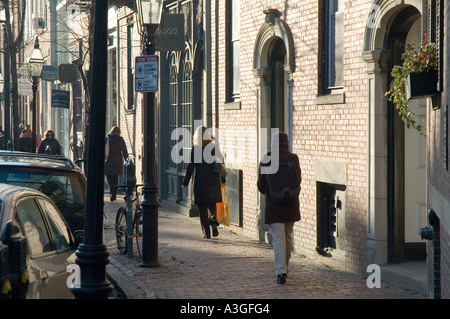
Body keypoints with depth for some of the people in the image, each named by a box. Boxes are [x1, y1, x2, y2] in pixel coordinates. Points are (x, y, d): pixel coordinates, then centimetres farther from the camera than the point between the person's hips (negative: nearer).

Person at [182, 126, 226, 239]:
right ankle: (214, 221, -8)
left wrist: (185, 183, 0)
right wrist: (223, 180, 17)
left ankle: (206, 232, 1)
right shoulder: (215, 148, 2)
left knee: (202, 208, 4)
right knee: (212, 205, 18)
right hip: (214, 181, 3)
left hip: (200, 182, -3)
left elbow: (191, 167, -7)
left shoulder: (195, 149, -7)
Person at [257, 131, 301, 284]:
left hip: (273, 205, -2)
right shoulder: (293, 158, -3)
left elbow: (261, 185, -1)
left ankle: (281, 272, -13)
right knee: (288, 237, 17)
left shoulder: (266, 160, -5)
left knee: (278, 238, -4)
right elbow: (298, 180, 0)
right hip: (291, 205, 2)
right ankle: (284, 267, 30)